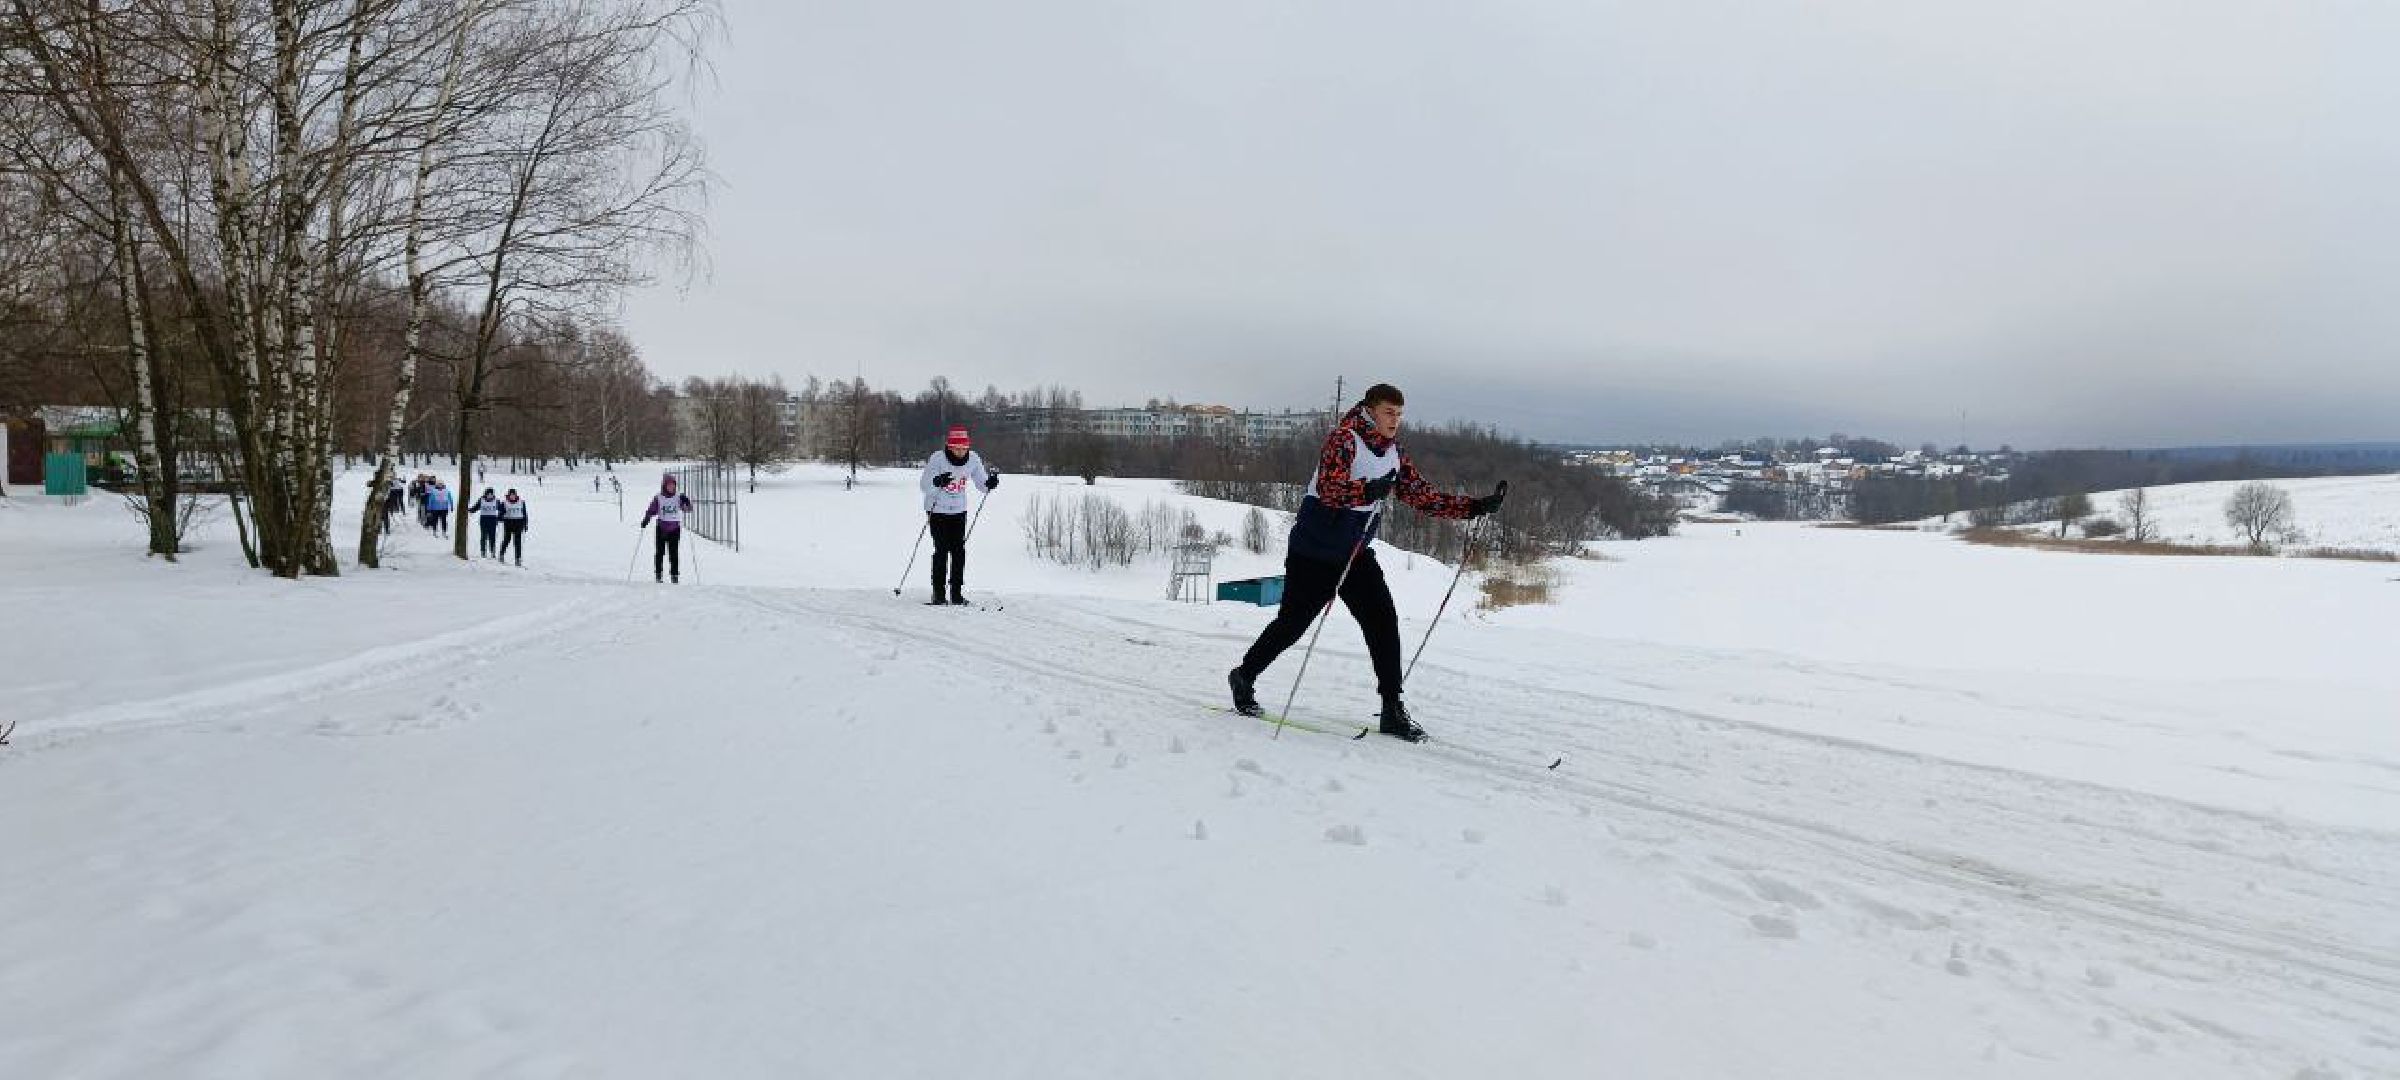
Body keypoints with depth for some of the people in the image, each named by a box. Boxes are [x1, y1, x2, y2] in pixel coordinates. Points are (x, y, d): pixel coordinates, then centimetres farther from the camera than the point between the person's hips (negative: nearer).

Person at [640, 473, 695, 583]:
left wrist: (687, 502, -20)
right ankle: (657, 574, 11)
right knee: (659, 552, 3)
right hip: (661, 527, 0)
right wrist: (645, 520, -13)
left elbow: (688, 508, 1)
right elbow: (651, 511, 2)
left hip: (675, 528, 0)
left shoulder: (678, 498, 4)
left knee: (674, 553, 1)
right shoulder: (658, 498, 1)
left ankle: (675, 575, 4)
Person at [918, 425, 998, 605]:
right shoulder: (938, 458, -20)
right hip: (937, 511, -3)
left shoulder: (973, 459, -8)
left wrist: (990, 483, -22)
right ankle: (939, 593, -1)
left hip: (959, 511, 3)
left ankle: (957, 593, 8)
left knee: (959, 551, 0)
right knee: (942, 551, -8)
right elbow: (923, 485, -21)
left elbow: (981, 483, 1)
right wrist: (937, 482, -42)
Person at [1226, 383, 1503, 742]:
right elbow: (1328, 487, -32)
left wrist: (1474, 507, -2)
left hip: (1356, 554, 6)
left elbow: (1423, 496, 7)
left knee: (1383, 622, -7)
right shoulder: (1343, 439, -17)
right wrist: (1367, 490, -51)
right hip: (1313, 553, -6)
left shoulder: (1394, 453, 5)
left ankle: (1393, 710, -2)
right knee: (1292, 622, 6)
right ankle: (1245, 677, 30)